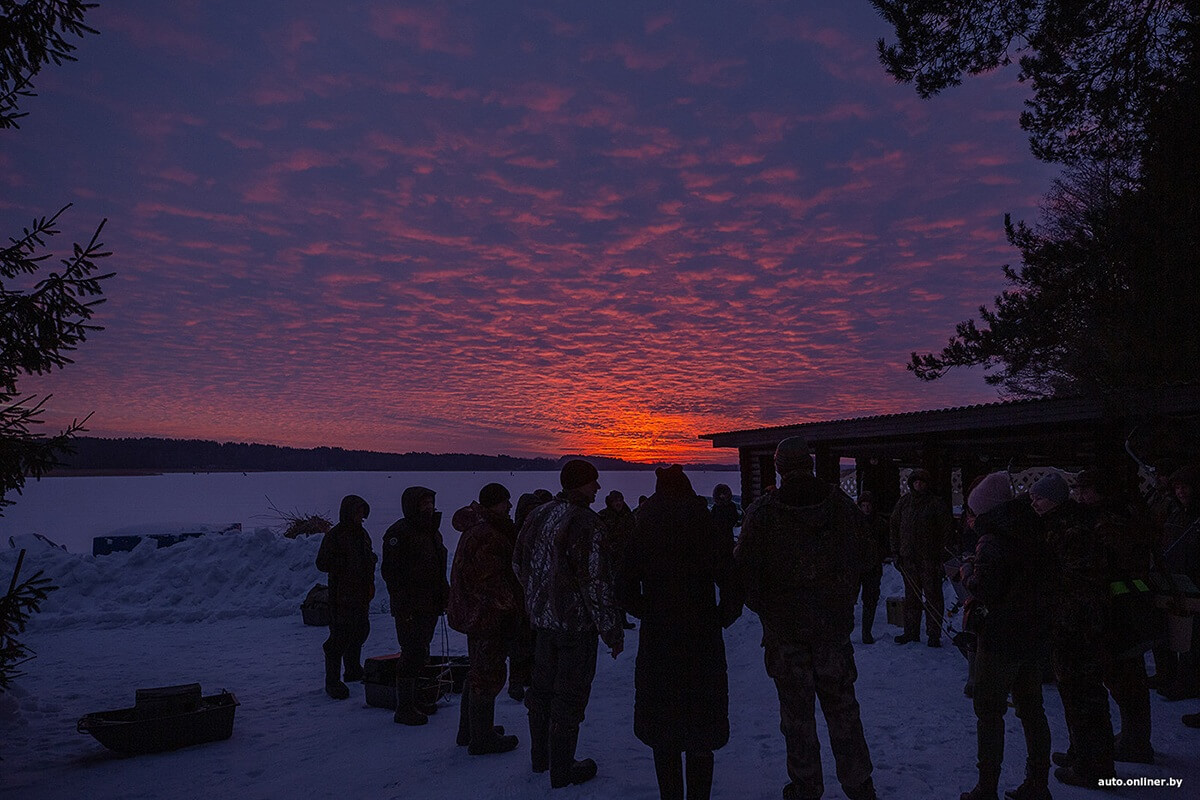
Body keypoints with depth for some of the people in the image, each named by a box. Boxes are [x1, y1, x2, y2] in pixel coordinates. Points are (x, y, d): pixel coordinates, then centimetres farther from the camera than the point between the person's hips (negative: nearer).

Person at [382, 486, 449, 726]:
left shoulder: (432, 531, 15)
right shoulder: (399, 532, -13)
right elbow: (391, 571, -17)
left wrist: (445, 595, 17)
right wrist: (403, 603, -21)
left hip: (430, 606, 9)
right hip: (410, 608, -9)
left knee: (420, 654, 16)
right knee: (412, 655, -6)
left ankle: (412, 699, 28)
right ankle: (404, 708, 3)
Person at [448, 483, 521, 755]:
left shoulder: (475, 529, 9)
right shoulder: (488, 536, -22)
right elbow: (493, 581, -22)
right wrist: (513, 607, -16)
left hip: (474, 613, 11)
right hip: (489, 617, -11)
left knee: (478, 671, 21)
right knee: (488, 676, 0)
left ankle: (469, 731, 32)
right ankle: (482, 738, 10)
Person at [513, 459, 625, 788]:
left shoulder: (538, 515, 4)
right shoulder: (584, 522, -22)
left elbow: (518, 564, 15)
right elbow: (597, 582, -22)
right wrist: (613, 632, -15)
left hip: (542, 617, 8)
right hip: (576, 622, -8)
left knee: (542, 688, 20)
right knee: (569, 697, 4)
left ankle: (540, 758, 35)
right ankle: (562, 771, 16)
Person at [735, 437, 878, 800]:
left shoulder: (762, 512, -13)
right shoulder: (842, 504, -4)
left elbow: (744, 569, -9)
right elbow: (860, 559, 5)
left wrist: (764, 610, 7)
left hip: (785, 630, -2)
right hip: (835, 626, 3)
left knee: (797, 714, 10)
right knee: (842, 709, 14)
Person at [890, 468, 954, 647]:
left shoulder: (936, 503, -3)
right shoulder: (904, 502, 8)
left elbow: (948, 527, -2)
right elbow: (895, 526, 13)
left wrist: (940, 551, -7)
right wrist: (896, 551, 7)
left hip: (930, 558, -4)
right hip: (908, 557, 4)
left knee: (933, 595, 0)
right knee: (911, 595, 11)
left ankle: (934, 634, 7)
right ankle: (911, 631, 19)